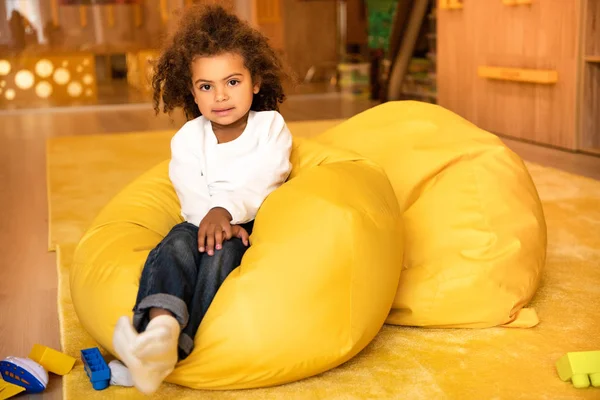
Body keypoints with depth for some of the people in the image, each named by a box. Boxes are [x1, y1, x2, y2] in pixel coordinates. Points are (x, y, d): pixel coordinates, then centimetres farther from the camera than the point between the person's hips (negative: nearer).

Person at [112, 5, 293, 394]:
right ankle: (160, 324, -58)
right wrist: (214, 220, -25)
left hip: (256, 223, -2)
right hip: (203, 222, 2)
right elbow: (193, 198, -4)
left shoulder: (271, 126, 3)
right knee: (178, 241, -31)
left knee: (222, 249, -33)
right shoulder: (187, 138, 8)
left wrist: (226, 210, -31)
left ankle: (177, 346, -47)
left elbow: (262, 183, -13)